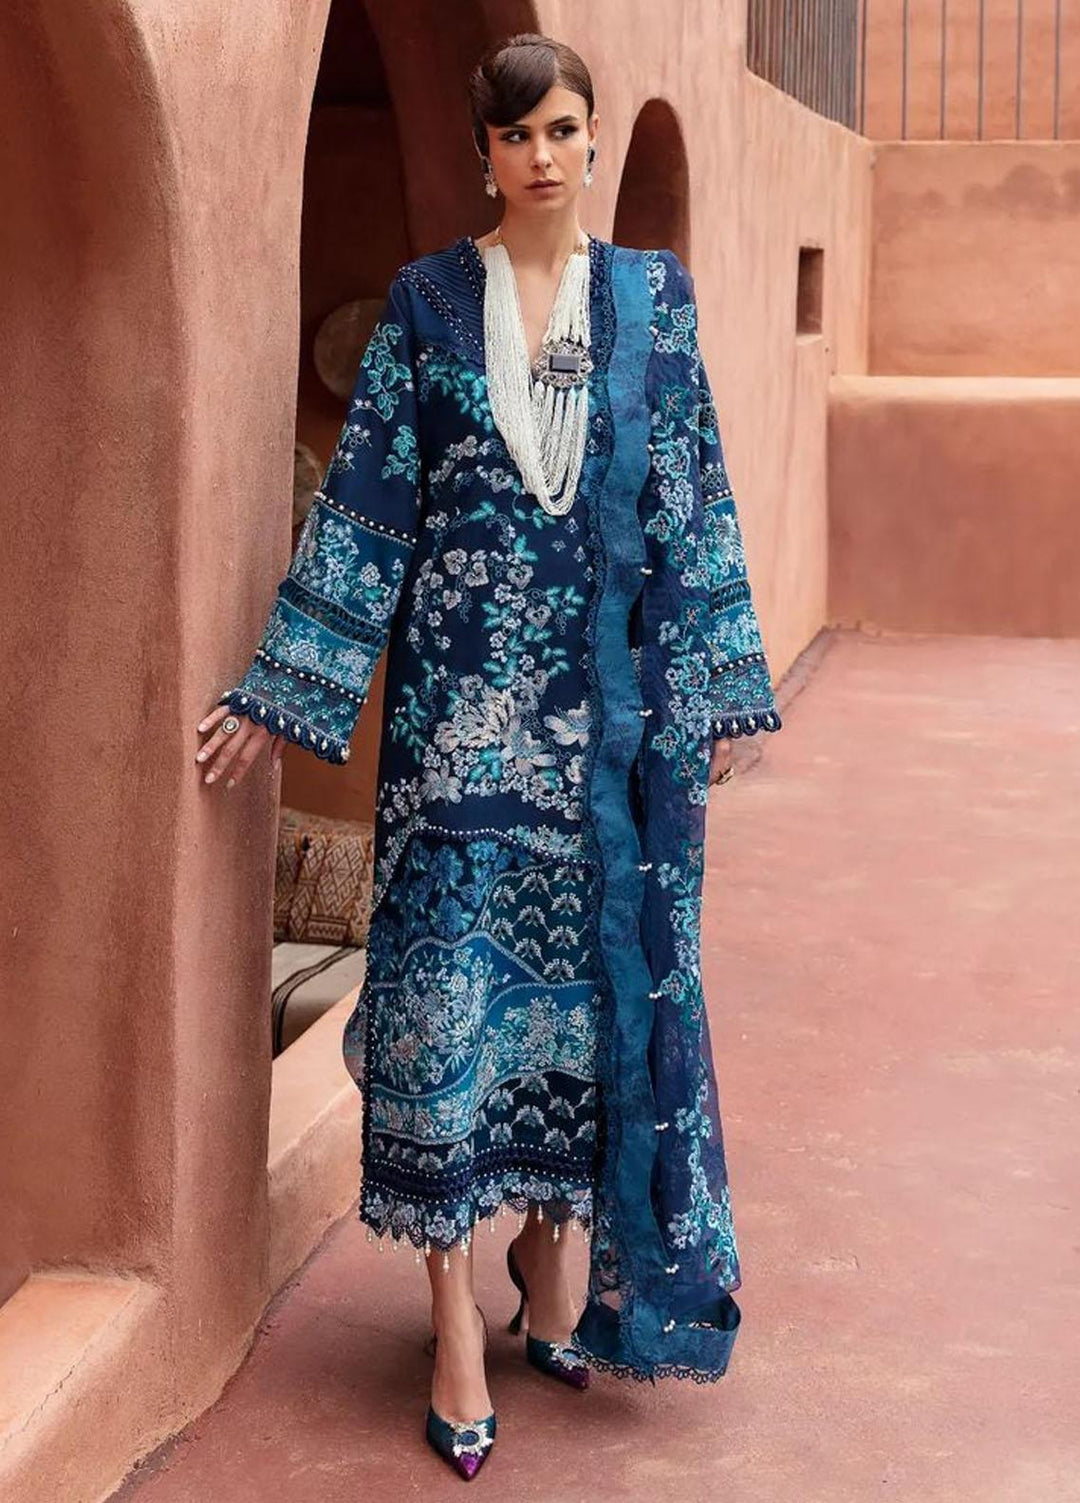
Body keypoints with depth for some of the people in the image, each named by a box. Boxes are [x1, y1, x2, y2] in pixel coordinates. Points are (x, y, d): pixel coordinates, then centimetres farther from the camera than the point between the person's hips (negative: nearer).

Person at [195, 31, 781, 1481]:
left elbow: (694, 502, 7)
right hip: (462, 696, -1)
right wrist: (285, 692, -2)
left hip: (610, 699, 2)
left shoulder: (651, 295, 7)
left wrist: (714, 690, 3)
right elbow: (363, 502, 2)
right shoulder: (427, 301, 4)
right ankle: (459, 1317, 5)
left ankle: (552, 1261, 25)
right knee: (448, 974, -3)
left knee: (601, 968, 6)